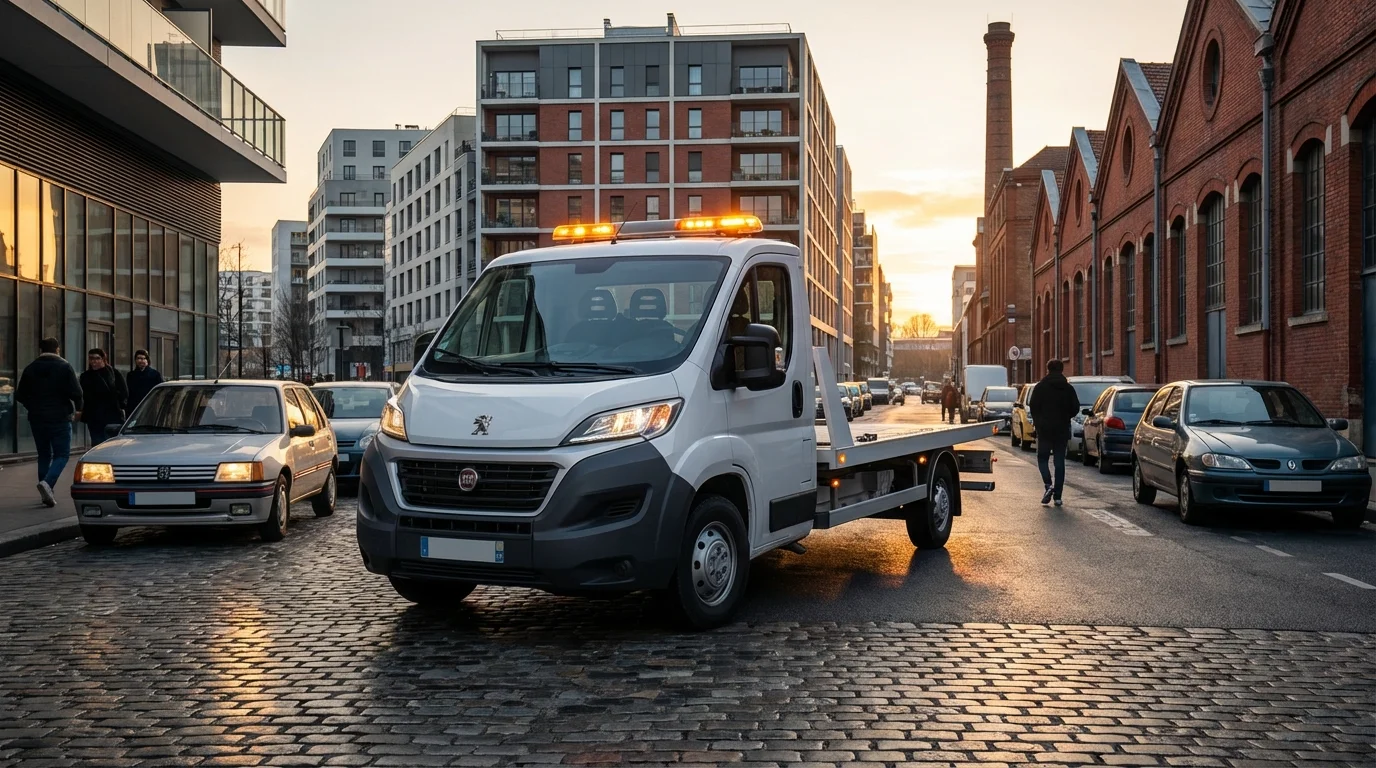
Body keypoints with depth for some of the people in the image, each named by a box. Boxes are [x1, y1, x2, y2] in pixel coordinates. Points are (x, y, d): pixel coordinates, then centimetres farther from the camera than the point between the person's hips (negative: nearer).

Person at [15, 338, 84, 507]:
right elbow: (76, 392, -13)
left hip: (37, 419, 4)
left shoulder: (30, 368, 5)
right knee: (61, 454, 1)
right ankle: (47, 482, -23)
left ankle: (47, 493, 11)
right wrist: (78, 408, 5)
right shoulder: (64, 366, -7)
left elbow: (20, 395, 7)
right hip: (60, 418, -4)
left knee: (44, 455, 13)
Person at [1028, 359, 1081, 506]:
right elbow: (1075, 408, 2)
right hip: (1062, 429, 2)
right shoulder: (1068, 388, 3)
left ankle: (1048, 485, -16)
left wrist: (1037, 421, 10)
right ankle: (1057, 496, 4)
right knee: (1060, 461, 6)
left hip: (1044, 429, -2)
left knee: (1042, 458, 9)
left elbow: (1032, 406, -7)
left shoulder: (1040, 387, -3)